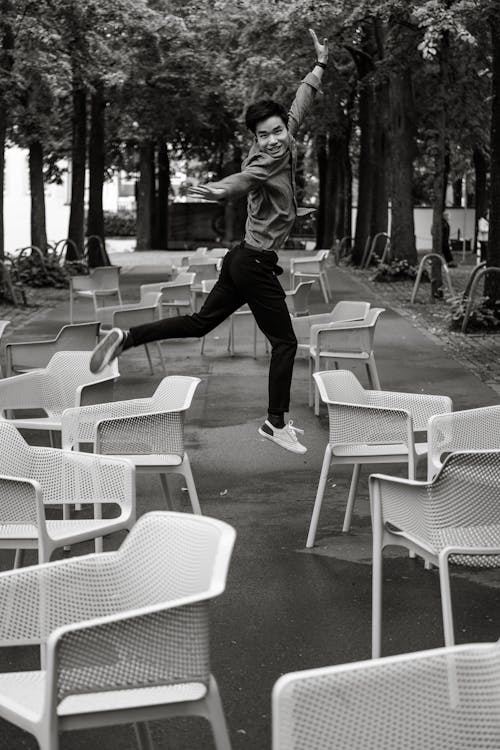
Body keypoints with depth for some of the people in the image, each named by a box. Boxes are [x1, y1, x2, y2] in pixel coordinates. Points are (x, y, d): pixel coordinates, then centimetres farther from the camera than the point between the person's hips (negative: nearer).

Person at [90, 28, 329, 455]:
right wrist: (221, 191, -65)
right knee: (285, 342, 1)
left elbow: (300, 106, 20)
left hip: (244, 260, 9)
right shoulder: (266, 159, -20)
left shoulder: (286, 146, 5)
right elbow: (245, 179, -43)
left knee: (201, 322, 16)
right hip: (256, 264, -9)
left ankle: (127, 338, 13)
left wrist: (321, 65, 28)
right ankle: (276, 423, 9)